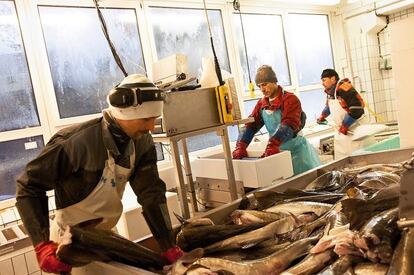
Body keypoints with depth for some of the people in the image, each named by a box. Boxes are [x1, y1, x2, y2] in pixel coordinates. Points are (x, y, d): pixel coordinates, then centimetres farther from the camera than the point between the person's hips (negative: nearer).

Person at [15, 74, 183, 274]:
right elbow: (28, 186, -21)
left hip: (107, 233, 6)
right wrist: (43, 245, -28)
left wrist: (169, 247, -19)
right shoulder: (75, 142, -30)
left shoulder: (142, 142, -13)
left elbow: (151, 194, -14)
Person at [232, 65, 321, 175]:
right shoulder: (261, 104, 8)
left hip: (296, 149, -5)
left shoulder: (290, 99, -12)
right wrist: (240, 147, -16)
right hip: (278, 151, 5)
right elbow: (251, 125, -1)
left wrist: (272, 145, -39)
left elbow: (288, 125, -26)